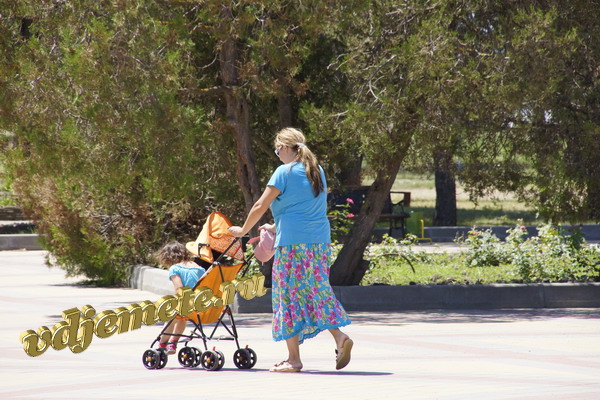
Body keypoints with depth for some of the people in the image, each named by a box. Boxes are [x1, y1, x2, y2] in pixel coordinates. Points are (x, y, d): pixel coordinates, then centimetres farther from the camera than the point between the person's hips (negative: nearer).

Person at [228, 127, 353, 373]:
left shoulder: (285, 172, -7)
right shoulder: (317, 171, 15)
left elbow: (260, 207, -6)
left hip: (292, 242, -7)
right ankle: (339, 337, -8)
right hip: (320, 241, 7)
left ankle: (294, 359, 1)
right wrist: (276, 227, 28)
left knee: (289, 296, 0)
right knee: (316, 292, 13)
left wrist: (243, 231, 9)